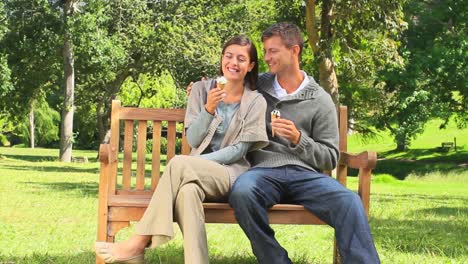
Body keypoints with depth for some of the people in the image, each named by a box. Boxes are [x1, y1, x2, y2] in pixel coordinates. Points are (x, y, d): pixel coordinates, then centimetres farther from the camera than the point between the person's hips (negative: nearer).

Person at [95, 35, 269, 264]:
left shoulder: (256, 102, 1)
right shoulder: (202, 89, 9)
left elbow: (239, 150, -6)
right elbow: (192, 140, 2)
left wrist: (189, 165, -16)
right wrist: (208, 110, -18)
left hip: (233, 174, -2)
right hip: (198, 173, 3)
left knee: (179, 163, -32)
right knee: (188, 190, -37)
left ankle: (138, 245, -33)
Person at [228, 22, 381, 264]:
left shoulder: (320, 100, 11)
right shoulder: (257, 87, 17)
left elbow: (330, 158, 9)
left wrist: (298, 139, -9)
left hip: (305, 173, -1)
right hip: (264, 170, 1)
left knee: (350, 202, -32)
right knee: (242, 191, -37)